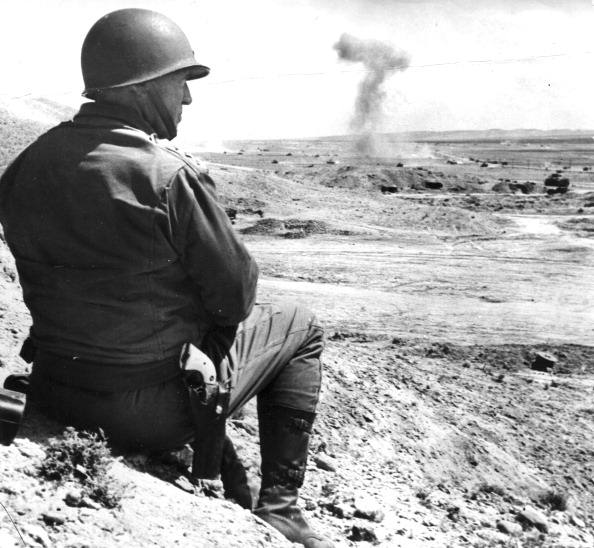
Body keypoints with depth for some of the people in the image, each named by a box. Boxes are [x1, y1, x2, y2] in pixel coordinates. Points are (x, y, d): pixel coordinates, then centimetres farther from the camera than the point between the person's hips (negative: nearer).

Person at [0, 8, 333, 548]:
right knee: (300, 327, 14)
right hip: (151, 410, -7)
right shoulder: (168, 175, -22)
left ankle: (232, 493, 42)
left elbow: (48, 282, 10)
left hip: (54, 395, 7)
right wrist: (221, 312, 10)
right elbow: (236, 292, -15)